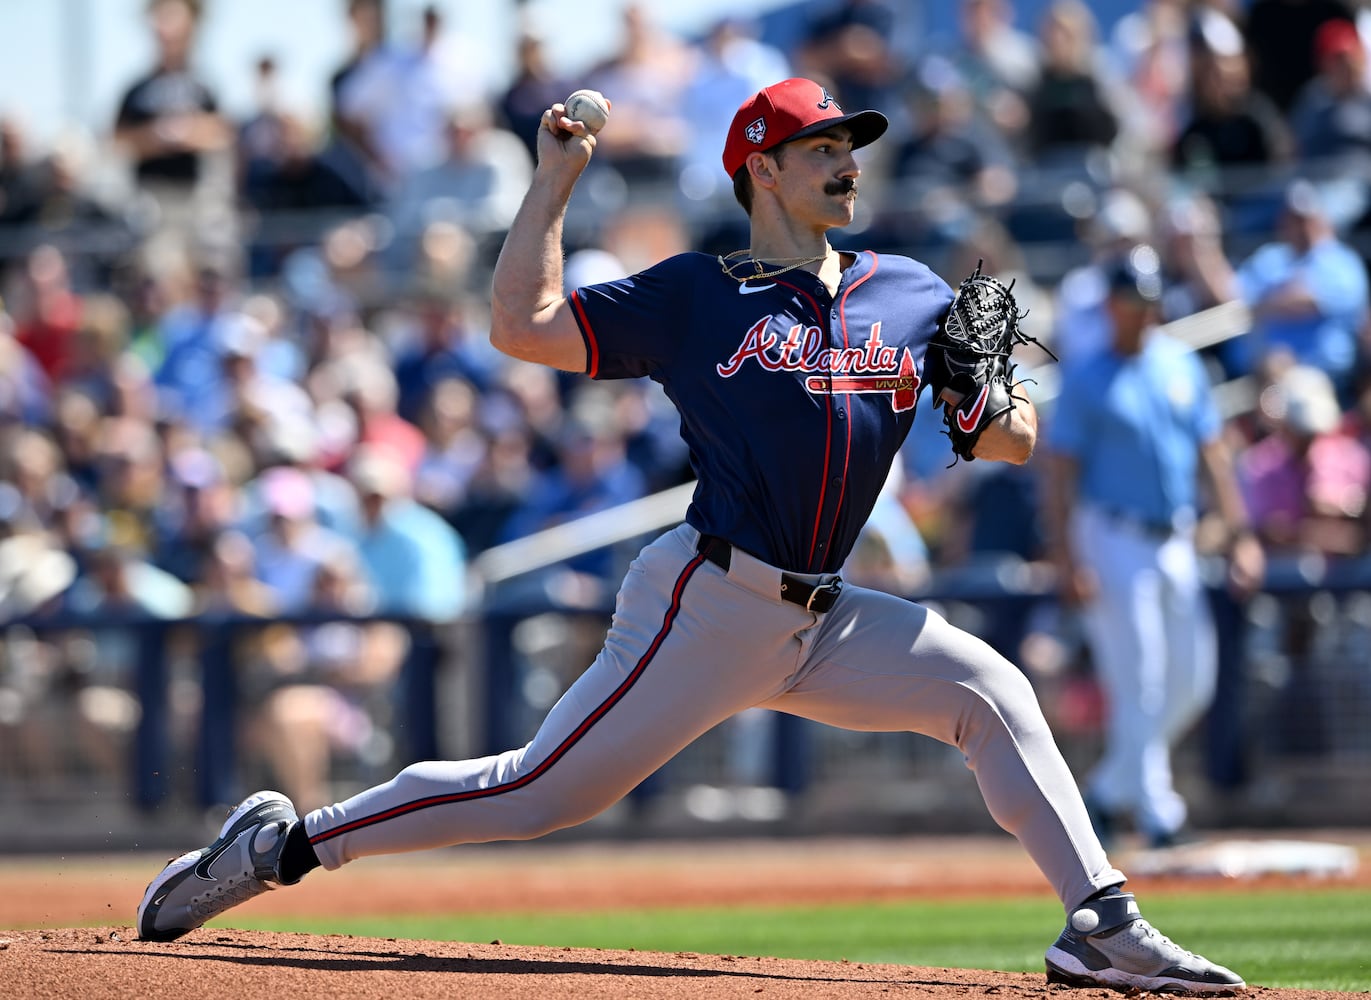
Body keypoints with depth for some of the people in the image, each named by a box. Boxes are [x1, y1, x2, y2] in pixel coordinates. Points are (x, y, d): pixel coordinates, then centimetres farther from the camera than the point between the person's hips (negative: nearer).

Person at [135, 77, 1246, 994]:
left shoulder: (914, 295, 13)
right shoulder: (694, 294, -1)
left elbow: (1015, 439, 12)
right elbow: (523, 327, -7)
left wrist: (995, 413, -11)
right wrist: (556, 180, -7)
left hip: (823, 622, 5)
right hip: (707, 609, -5)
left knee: (991, 691, -8)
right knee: (540, 792, -8)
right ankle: (284, 844, 1)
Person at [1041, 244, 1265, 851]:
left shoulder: (1183, 367, 11)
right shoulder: (1086, 380, -4)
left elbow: (1213, 453, 13)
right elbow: (1061, 472, -7)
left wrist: (1240, 534, 4)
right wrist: (1066, 562, -16)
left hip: (1176, 544, 6)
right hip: (1115, 543, -6)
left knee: (1193, 681, 6)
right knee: (1139, 681, -9)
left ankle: (1111, 790, 21)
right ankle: (1156, 812, -7)